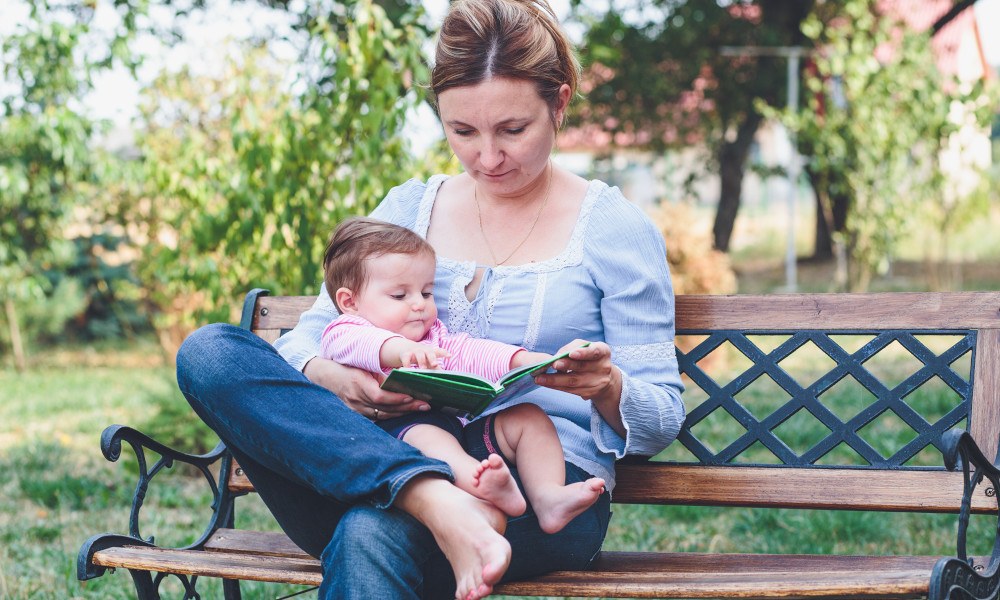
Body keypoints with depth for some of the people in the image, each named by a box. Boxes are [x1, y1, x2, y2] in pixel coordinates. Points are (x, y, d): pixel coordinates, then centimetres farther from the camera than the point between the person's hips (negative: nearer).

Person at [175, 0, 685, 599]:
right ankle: (442, 507, -35)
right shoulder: (407, 208, 16)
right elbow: (308, 335, 13)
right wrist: (333, 378, -12)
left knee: (371, 533, -41)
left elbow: (662, 421, 5)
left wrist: (607, 388, -20)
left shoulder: (614, 228, 6)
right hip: (386, 465, 6)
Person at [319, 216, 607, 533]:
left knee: (527, 416, -7)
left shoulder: (435, 336, 31)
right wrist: (401, 349, -39)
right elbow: (355, 343, -16)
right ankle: (478, 483, -67)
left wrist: (520, 361, -6)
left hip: (463, 420, 7)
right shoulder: (344, 333, 8)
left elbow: (468, 352, 15)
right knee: (423, 435, -38)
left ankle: (548, 497, -30)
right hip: (400, 423, -7)